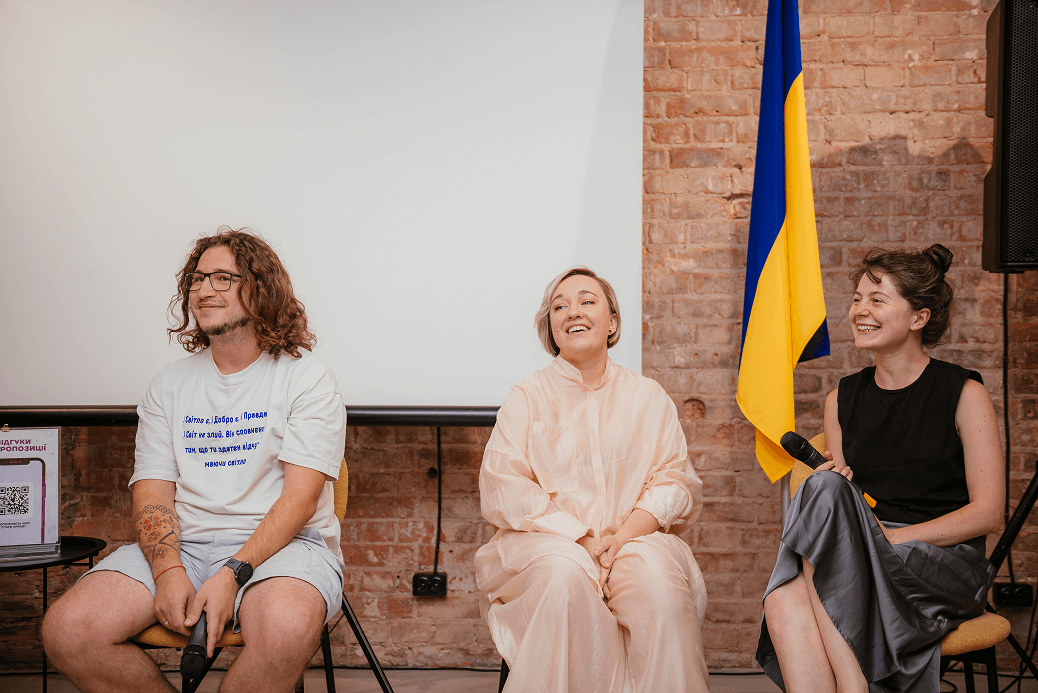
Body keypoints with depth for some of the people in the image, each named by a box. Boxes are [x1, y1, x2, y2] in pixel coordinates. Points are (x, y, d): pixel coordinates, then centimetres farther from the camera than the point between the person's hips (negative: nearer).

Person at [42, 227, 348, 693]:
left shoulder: (307, 378, 2)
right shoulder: (171, 384, 16)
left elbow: (301, 495, -8)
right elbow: (153, 492, 6)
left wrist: (233, 574, -21)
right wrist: (168, 571, -14)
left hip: (281, 544, -4)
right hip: (181, 544, 4)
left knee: (286, 627, -39)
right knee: (67, 631, -20)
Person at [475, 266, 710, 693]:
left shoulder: (648, 397, 17)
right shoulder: (528, 396, 10)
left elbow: (676, 481, 7)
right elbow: (503, 488, -1)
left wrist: (626, 534, -13)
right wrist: (579, 539, -14)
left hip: (635, 539, 1)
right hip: (546, 541, -1)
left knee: (658, 578, -31)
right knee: (566, 574, -34)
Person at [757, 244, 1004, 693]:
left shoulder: (963, 394, 1)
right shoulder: (842, 399, 14)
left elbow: (988, 513, -3)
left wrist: (894, 536, -14)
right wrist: (830, 485, -7)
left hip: (946, 560, -3)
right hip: (863, 559, 3)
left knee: (824, 494, -29)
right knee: (784, 602, -32)